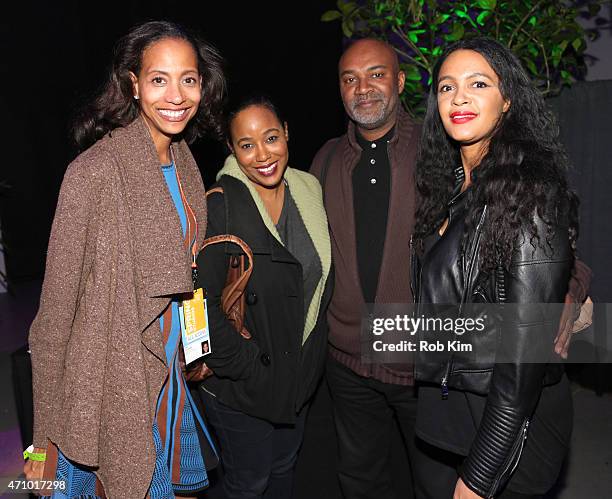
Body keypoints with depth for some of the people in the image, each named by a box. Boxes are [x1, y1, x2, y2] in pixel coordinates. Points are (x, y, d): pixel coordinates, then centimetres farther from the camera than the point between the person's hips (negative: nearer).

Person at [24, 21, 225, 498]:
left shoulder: (184, 165, 3)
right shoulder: (95, 172, -19)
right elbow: (58, 306, -15)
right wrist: (45, 438, -9)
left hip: (171, 382, 6)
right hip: (111, 392, -6)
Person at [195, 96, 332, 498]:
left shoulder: (308, 192, -2)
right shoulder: (220, 208, -22)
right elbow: (202, 303, -23)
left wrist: (314, 353, 5)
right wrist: (246, 366, -18)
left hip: (299, 371, 6)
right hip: (241, 386, -5)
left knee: (285, 466, 26)